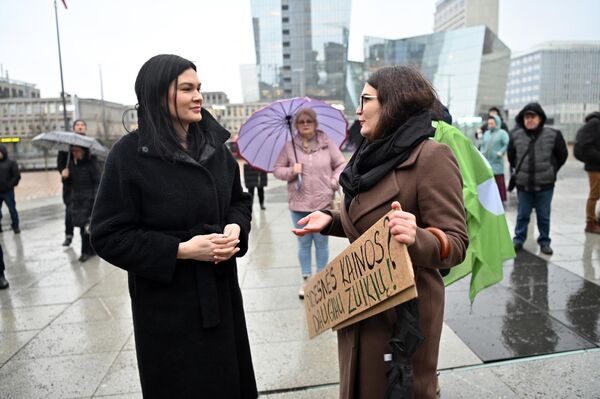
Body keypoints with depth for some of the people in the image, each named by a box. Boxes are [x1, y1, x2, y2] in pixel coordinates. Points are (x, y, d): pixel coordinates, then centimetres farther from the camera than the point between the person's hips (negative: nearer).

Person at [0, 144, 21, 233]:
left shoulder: (11, 163, 0)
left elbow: (17, 176, -5)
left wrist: (10, 185, -9)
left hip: (8, 192, -3)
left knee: (12, 209, 2)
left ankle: (15, 226, 13)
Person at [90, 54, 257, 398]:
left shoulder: (214, 145, 3)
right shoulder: (129, 155, -13)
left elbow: (240, 200, 12)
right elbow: (108, 236, -13)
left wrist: (236, 228, -10)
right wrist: (180, 249, -21)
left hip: (221, 290, 5)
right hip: (168, 302, -4)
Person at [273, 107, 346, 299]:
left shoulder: (327, 143, -1)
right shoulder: (289, 147, 1)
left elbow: (341, 164, 6)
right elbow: (277, 169, 6)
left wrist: (333, 183, -6)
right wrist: (291, 171, -12)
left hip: (323, 203, -1)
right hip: (299, 204, 1)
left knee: (322, 243, 10)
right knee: (304, 243, 12)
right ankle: (306, 280, 26)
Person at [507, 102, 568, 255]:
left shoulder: (553, 135, -6)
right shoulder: (515, 136, -2)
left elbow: (562, 155, 8)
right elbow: (511, 156, 14)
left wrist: (551, 170, 8)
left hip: (545, 185, -1)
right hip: (523, 184, 1)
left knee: (544, 216, 10)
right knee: (522, 215, 11)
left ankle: (544, 242, 24)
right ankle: (518, 239, 25)